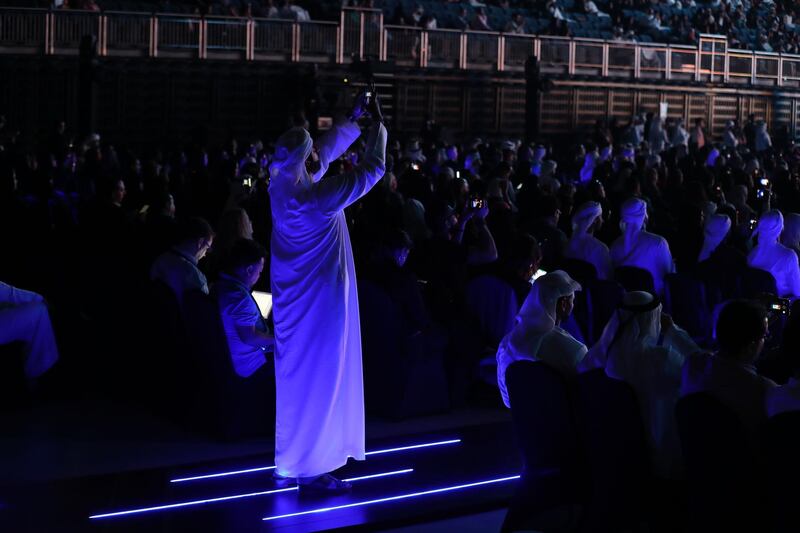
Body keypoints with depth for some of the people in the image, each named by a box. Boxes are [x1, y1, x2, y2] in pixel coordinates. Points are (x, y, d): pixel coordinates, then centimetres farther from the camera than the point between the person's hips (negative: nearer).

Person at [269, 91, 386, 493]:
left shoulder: (281, 184, -4)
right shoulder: (319, 197, -25)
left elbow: (327, 150, 12)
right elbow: (373, 169, -14)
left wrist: (354, 117, 18)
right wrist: (377, 125, 0)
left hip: (294, 300, 8)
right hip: (319, 300, -8)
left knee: (299, 374, 18)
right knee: (318, 378, 0)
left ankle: (293, 458, 29)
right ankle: (310, 469, 8)